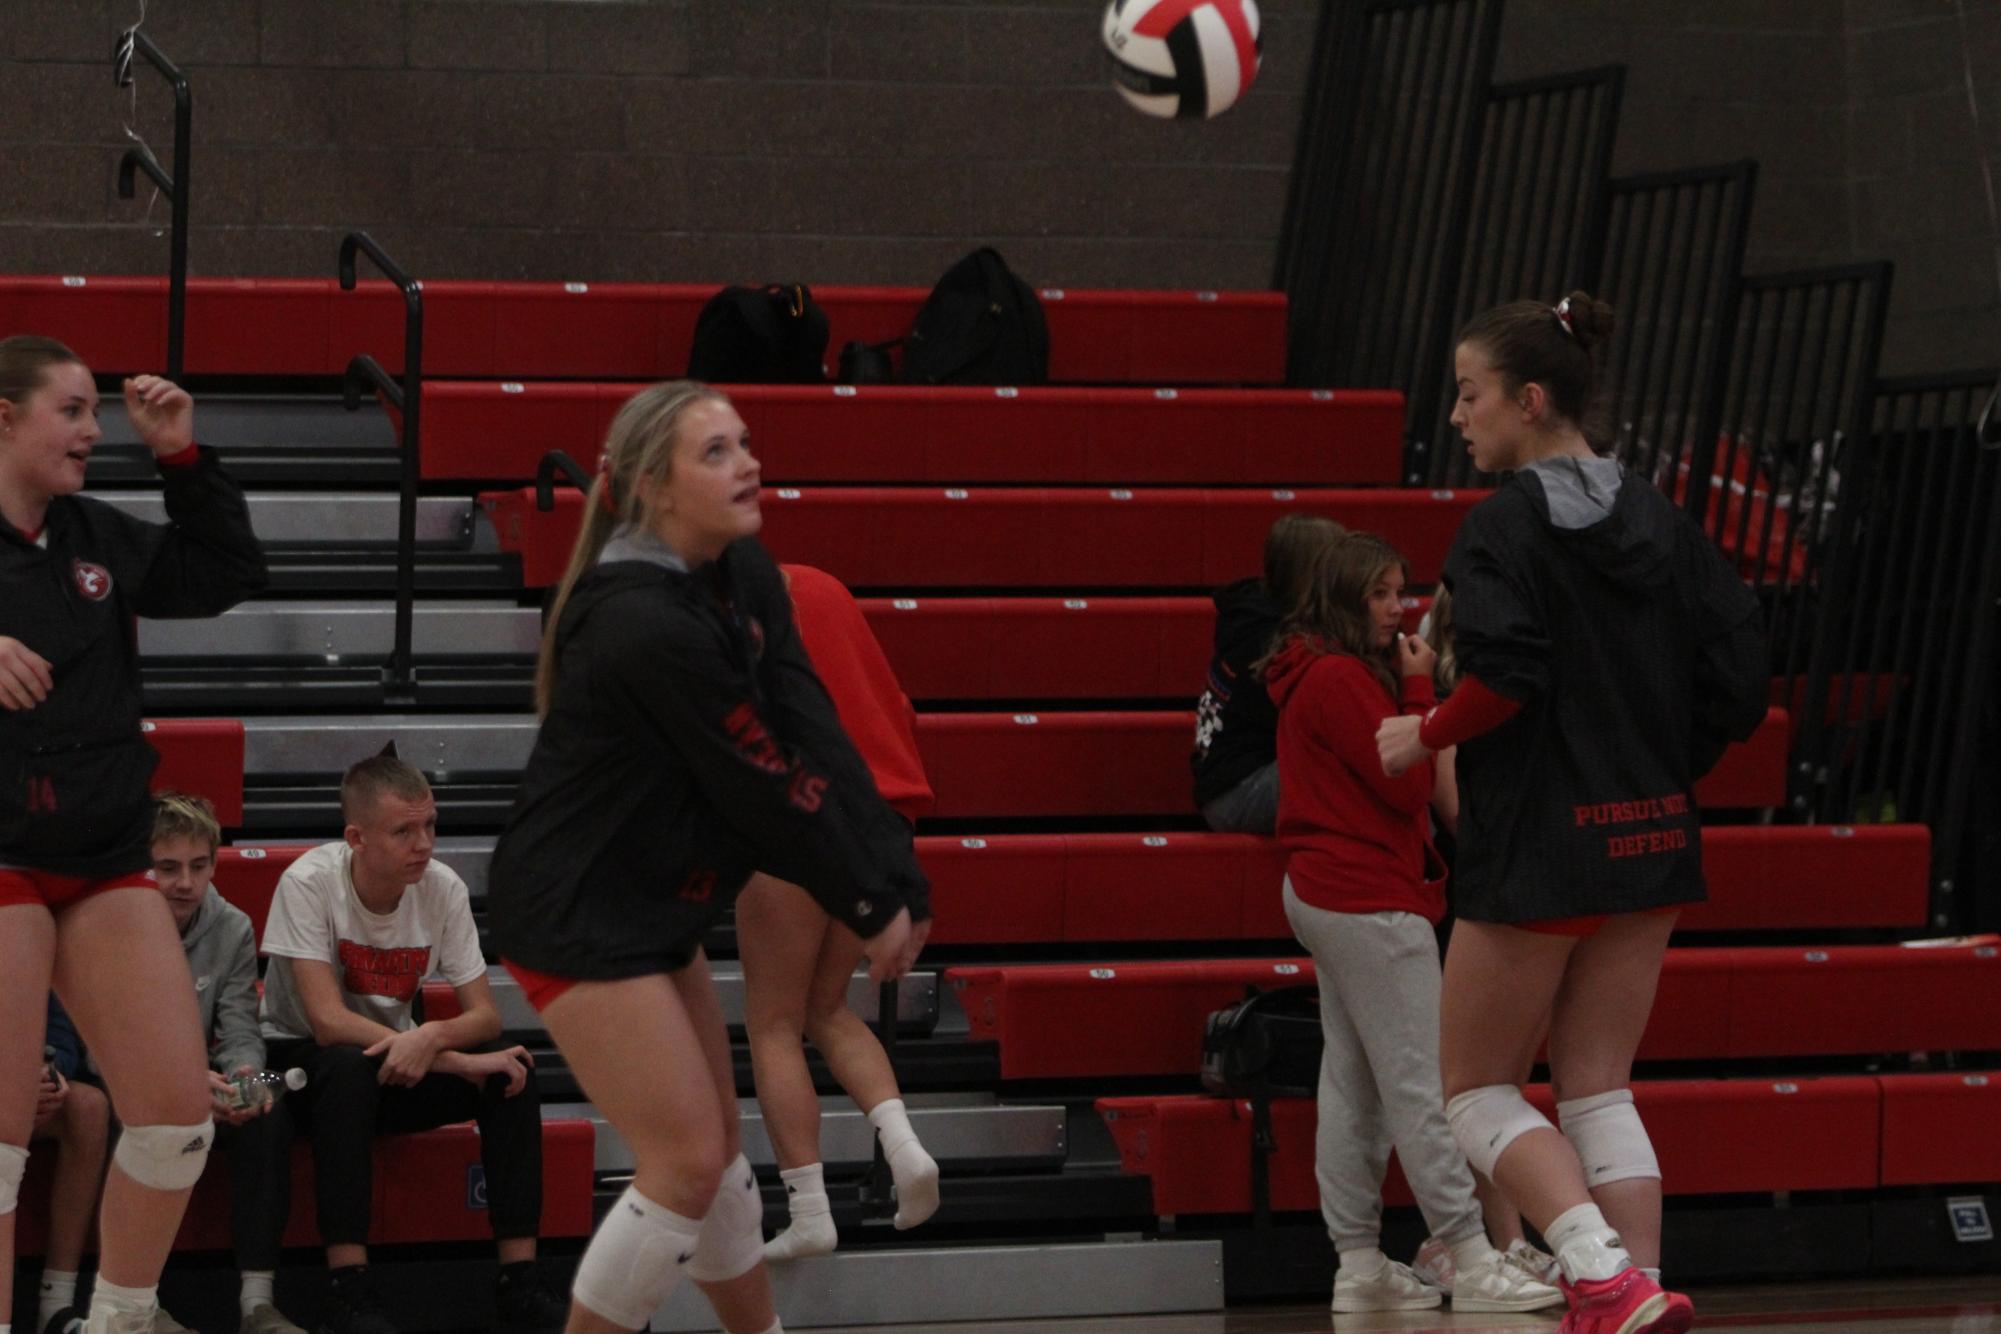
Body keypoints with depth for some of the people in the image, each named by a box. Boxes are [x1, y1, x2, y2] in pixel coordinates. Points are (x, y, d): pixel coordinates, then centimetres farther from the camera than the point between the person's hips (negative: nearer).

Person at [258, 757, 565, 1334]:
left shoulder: (443, 889, -10)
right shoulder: (309, 883, -23)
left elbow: (484, 1016, -11)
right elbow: (328, 1022, -29)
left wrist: (433, 1038, -36)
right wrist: (456, 1061, -32)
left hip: (400, 1056, 4)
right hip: (301, 1058, -4)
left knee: (509, 1072, -21)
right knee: (349, 1067, -38)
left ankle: (519, 1280, -20)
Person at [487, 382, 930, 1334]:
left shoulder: (745, 580, 0)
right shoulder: (649, 627, -27)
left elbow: (815, 742, -7)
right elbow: (762, 786, -21)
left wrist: (897, 881, -16)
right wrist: (868, 903, -11)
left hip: (652, 904, 9)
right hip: (578, 915, -9)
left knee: (716, 1146, 18)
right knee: (686, 1164, -8)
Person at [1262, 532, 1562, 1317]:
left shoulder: (1319, 676, 15)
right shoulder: (1342, 679, -15)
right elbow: (1407, 785, -17)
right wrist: (1419, 690, -11)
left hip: (1324, 892, 11)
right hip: (1370, 899, -11)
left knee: (1352, 1088, 9)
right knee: (1419, 1086, -9)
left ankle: (1358, 1265, 10)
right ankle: (1473, 1264, -8)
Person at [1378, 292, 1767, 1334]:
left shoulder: (1505, 524, -12)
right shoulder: (1659, 520, 7)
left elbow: (1505, 678, -24)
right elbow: (1739, 679, 4)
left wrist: (1422, 735, -8)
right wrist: (1660, 765, 15)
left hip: (1534, 853, -7)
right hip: (1650, 842, 7)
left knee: (1477, 1087, 6)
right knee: (1598, 1087, 13)